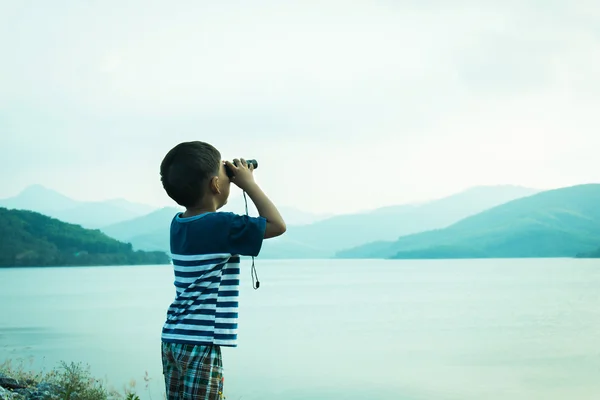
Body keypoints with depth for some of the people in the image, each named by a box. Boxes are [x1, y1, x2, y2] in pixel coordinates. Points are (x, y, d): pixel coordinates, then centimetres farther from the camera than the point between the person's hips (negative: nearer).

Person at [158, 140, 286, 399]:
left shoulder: (178, 224, 9)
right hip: (200, 343, -8)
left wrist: (235, 181, 19)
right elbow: (277, 225, -13)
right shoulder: (219, 225, -15)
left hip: (173, 339, 8)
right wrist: (248, 183, -4)